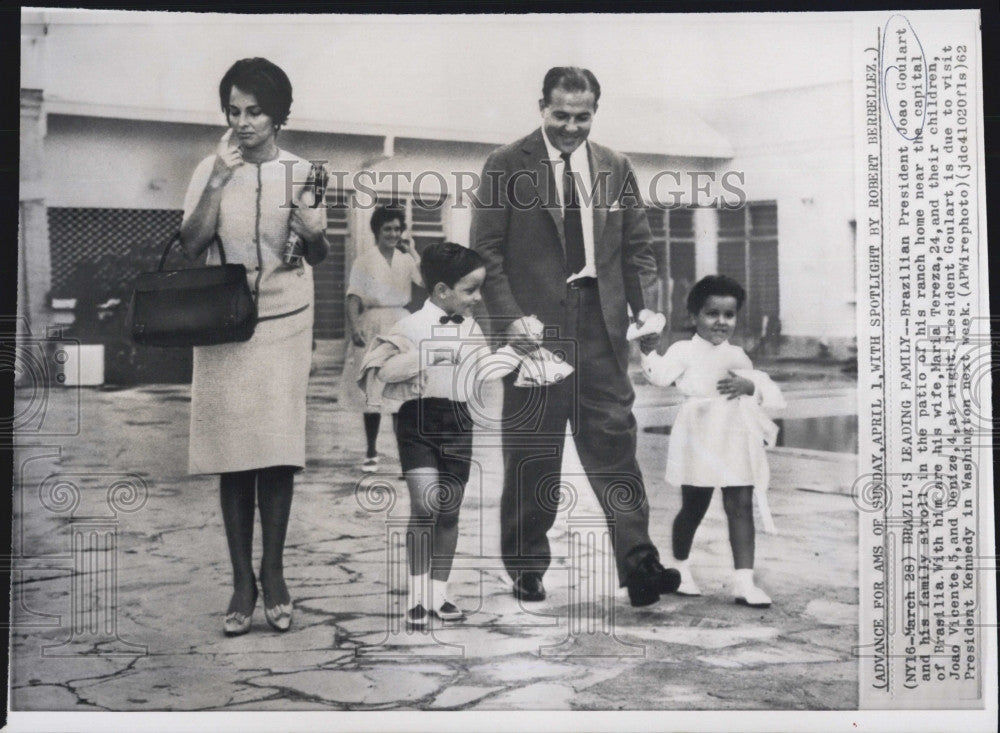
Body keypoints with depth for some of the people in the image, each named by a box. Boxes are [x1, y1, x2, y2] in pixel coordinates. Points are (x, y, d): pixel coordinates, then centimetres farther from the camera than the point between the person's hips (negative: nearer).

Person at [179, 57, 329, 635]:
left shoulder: (301, 172, 5)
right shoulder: (212, 171, 4)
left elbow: (319, 255, 13)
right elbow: (190, 245, -6)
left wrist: (313, 231, -10)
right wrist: (218, 180, -13)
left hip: (285, 326, 0)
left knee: (278, 453, -1)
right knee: (233, 455, 0)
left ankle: (273, 574, 10)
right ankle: (242, 581, 7)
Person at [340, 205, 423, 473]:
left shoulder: (405, 258, 8)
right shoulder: (366, 258, -1)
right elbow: (354, 296, -7)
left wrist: (413, 252, -5)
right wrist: (353, 327, -19)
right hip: (372, 327, -2)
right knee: (371, 392, 5)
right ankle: (371, 453, 15)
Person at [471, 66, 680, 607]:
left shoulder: (615, 168, 12)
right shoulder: (507, 166, 0)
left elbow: (637, 246, 15)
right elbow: (486, 251, -3)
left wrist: (645, 304, 0)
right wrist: (510, 316, -14)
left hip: (601, 322, 3)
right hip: (534, 324, -3)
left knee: (614, 441, -1)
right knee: (530, 454, 4)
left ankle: (638, 565, 1)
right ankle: (527, 571, 17)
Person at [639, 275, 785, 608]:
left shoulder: (738, 355, 17)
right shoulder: (685, 350, 2)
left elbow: (766, 388, 12)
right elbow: (662, 375, -15)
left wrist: (749, 386, -9)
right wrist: (649, 352, -31)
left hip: (737, 439, 4)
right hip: (700, 437, -4)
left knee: (741, 506, 0)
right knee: (693, 507, 7)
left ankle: (744, 582, 1)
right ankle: (680, 569, 27)